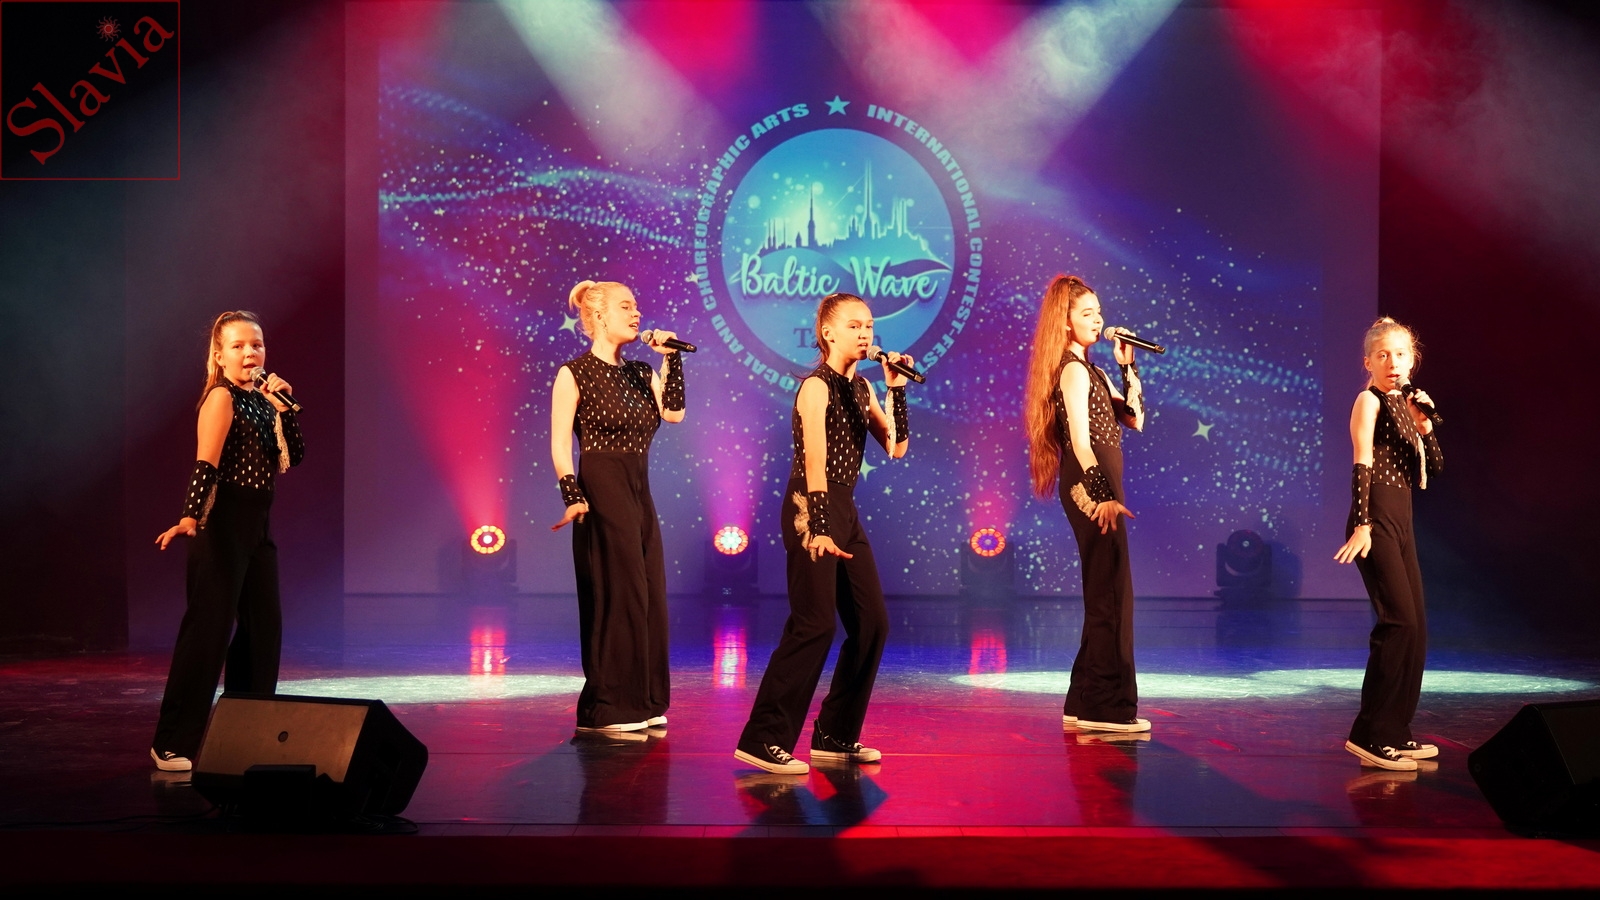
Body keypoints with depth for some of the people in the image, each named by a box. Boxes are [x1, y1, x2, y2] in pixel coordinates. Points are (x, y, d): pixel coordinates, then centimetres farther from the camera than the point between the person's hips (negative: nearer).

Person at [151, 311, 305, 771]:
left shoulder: (260, 399, 12)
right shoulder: (221, 397, -11)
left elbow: (292, 459, 8)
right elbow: (206, 464, -22)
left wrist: (284, 406, -2)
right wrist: (190, 517, -35)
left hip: (257, 524, 9)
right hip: (222, 524, -8)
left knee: (264, 626, 11)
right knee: (209, 628, -8)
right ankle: (173, 744, -2)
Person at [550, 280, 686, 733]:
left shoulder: (640, 374, 14)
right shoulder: (575, 373, -5)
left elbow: (674, 412, -3)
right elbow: (560, 444, -10)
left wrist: (671, 357, -4)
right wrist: (572, 496, -19)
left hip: (640, 493, 7)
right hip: (602, 492, -7)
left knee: (650, 598, 8)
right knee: (619, 595, -6)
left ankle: (643, 705, 18)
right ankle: (607, 710, 4)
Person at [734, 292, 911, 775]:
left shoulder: (861, 388, 14)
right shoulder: (816, 387, -10)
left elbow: (897, 447, 9)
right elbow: (814, 464, -20)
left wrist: (897, 389, 0)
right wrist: (818, 530, -28)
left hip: (844, 509, 9)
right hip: (811, 508, -9)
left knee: (872, 622, 7)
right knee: (814, 625, -13)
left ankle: (836, 736, 16)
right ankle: (763, 739, -8)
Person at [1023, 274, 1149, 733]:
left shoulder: (1092, 371, 20)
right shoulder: (1073, 370, -8)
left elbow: (1134, 419, 17)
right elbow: (1080, 441, -19)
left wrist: (1127, 365, 12)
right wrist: (1103, 495, -26)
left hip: (1097, 485, 10)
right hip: (1090, 487, -10)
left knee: (1105, 597, 13)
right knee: (1111, 595, -8)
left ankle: (1085, 705, 19)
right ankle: (1109, 708, -3)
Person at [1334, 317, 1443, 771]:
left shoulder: (1405, 404, 17)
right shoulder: (1370, 400, -5)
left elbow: (1434, 469, 14)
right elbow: (1361, 465, -15)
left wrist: (1424, 426, -2)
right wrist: (1361, 525, -23)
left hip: (1400, 522, 9)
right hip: (1376, 520, -9)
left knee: (1414, 627, 9)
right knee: (1399, 622, -15)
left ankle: (1396, 732, 17)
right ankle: (1369, 734, -12)